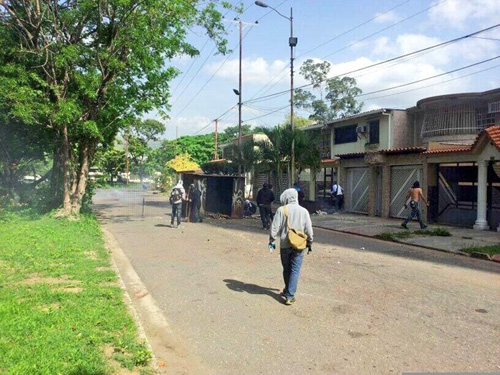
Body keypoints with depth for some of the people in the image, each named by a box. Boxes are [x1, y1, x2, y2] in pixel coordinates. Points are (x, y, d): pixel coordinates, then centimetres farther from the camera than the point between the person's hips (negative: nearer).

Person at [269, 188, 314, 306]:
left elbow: (275, 227, -9)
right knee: (295, 270, 4)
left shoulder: (281, 210, -7)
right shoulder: (304, 211, -2)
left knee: (286, 269, 17)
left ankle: (288, 291, 34)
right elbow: (309, 230, 2)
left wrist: (271, 241, 2)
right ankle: (290, 295, -1)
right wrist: (310, 243, 14)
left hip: (284, 245, 0)